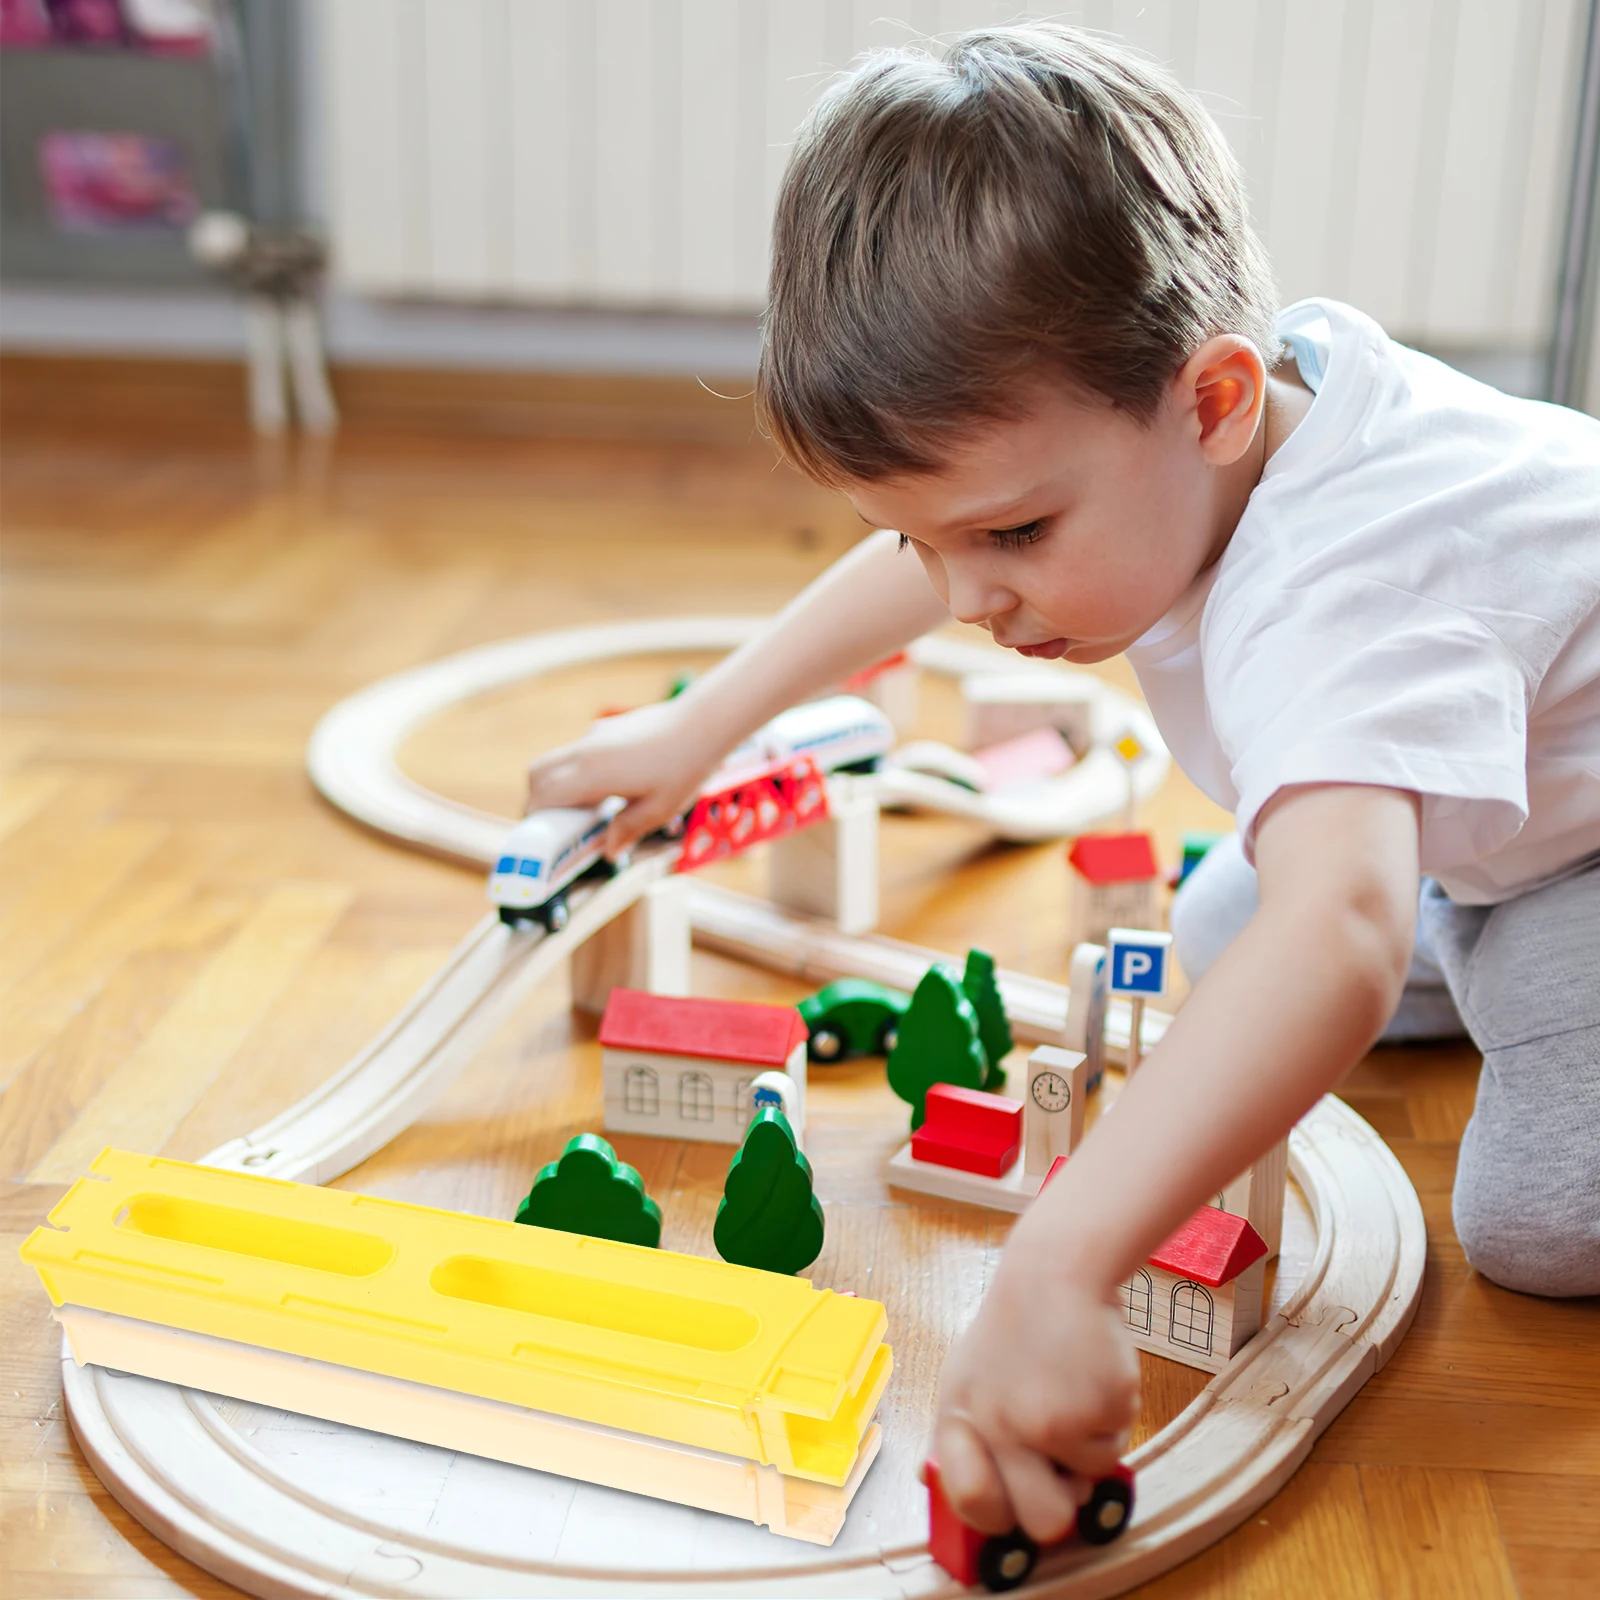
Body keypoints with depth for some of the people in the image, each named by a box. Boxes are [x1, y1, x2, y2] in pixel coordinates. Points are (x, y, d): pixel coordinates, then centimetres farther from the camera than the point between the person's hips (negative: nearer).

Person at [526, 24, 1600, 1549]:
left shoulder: (1331, 604, -46)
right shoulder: (1107, 405, -18)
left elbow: (1334, 940, -62)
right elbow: (937, 547, 0)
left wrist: (1058, 1265, -70)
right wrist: (696, 727, 3)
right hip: (1465, 805, 8)